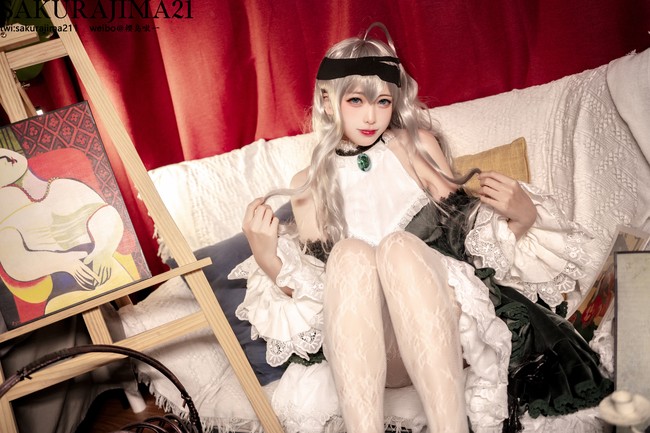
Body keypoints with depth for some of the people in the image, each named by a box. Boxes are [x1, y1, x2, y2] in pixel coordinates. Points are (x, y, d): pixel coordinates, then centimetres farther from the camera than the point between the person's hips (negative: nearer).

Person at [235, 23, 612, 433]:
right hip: (365, 351, 0)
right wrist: (266, 256, -10)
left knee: (398, 245, -31)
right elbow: (312, 290, 9)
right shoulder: (310, 184, 12)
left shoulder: (417, 145, 10)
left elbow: (466, 229, 11)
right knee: (348, 252, -30)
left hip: (441, 330, 0)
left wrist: (522, 216, -10)